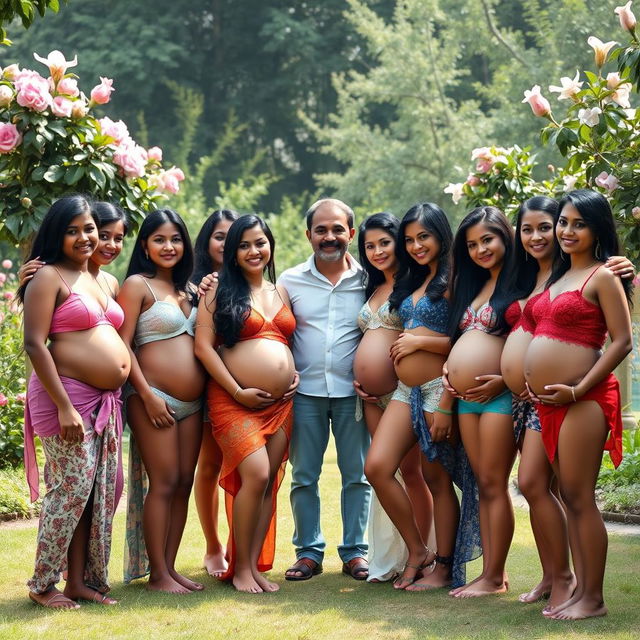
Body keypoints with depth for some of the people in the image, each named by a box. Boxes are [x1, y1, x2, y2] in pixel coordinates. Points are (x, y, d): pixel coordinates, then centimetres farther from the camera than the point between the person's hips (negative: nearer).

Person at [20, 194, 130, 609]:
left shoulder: (99, 280, 16)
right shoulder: (49, 278, -8)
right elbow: (34, 344, -15)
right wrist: (64, 406, -20)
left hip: (106, 402, 8)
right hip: (68, 397, -8)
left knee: (101, 492, 7)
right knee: (71, 488, -7)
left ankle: (81, 580, 15)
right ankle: (43, 585, 4)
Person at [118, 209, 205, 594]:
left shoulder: (186, 288, 17)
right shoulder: (138, 285, -4)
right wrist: (148, 396, -15)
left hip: (192, 402, 7)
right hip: (155, 399, -7)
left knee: (184, 484, 7)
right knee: (164, 483, -7)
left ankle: (170, 567, 14)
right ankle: (157, 575, -1)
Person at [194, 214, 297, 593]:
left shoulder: (281, 293, 17)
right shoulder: (220, 292, 1)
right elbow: (203, 345, -6)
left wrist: (296, 376, 4)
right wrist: (238, 391, -13)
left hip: (281, 402, 5)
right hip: (235, 401, -5)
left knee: (270, 482, 2)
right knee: (256, 475, -18)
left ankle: (256, 566, 9)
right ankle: (239, 568, -5)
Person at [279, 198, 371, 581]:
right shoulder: (290, 281, 4)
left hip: (352, 391, 0)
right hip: (305, 391, 1)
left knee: (357, 475, 4)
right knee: (304, 475, 4)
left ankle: (355, 551, 14)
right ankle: (309, 552, 14)